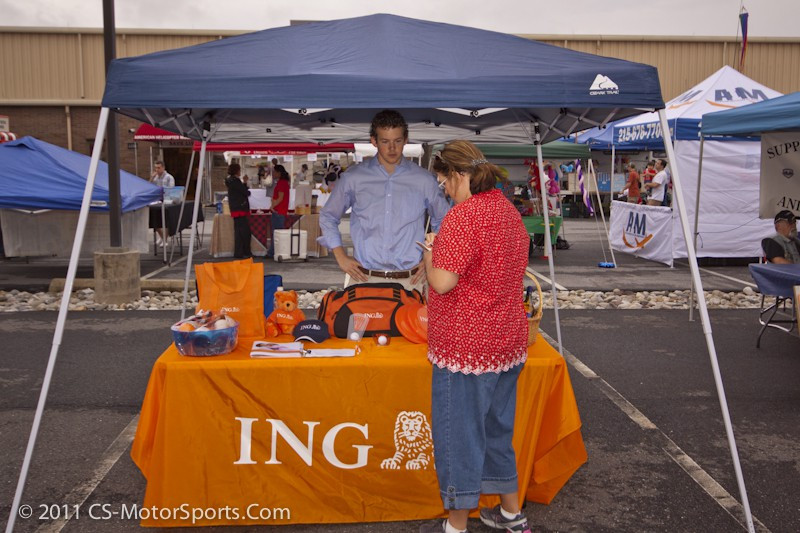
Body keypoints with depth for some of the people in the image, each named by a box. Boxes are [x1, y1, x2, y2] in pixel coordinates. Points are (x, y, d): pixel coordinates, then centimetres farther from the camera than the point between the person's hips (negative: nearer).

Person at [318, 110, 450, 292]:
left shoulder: (424, 180, 6)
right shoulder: (353, 178, 6)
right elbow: (328, 216, 17)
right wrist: (341, 257, 7)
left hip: (409, 282, 0)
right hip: (364, 279, 0)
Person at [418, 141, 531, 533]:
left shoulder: (463, 216, -19)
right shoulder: (509, 210, 10)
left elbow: (443, 282, -24)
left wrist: (429, 253, -6)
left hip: (466, 347, -9)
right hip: (508, 340, 9)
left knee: (458, 431, 5)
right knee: (498, 427, 22)